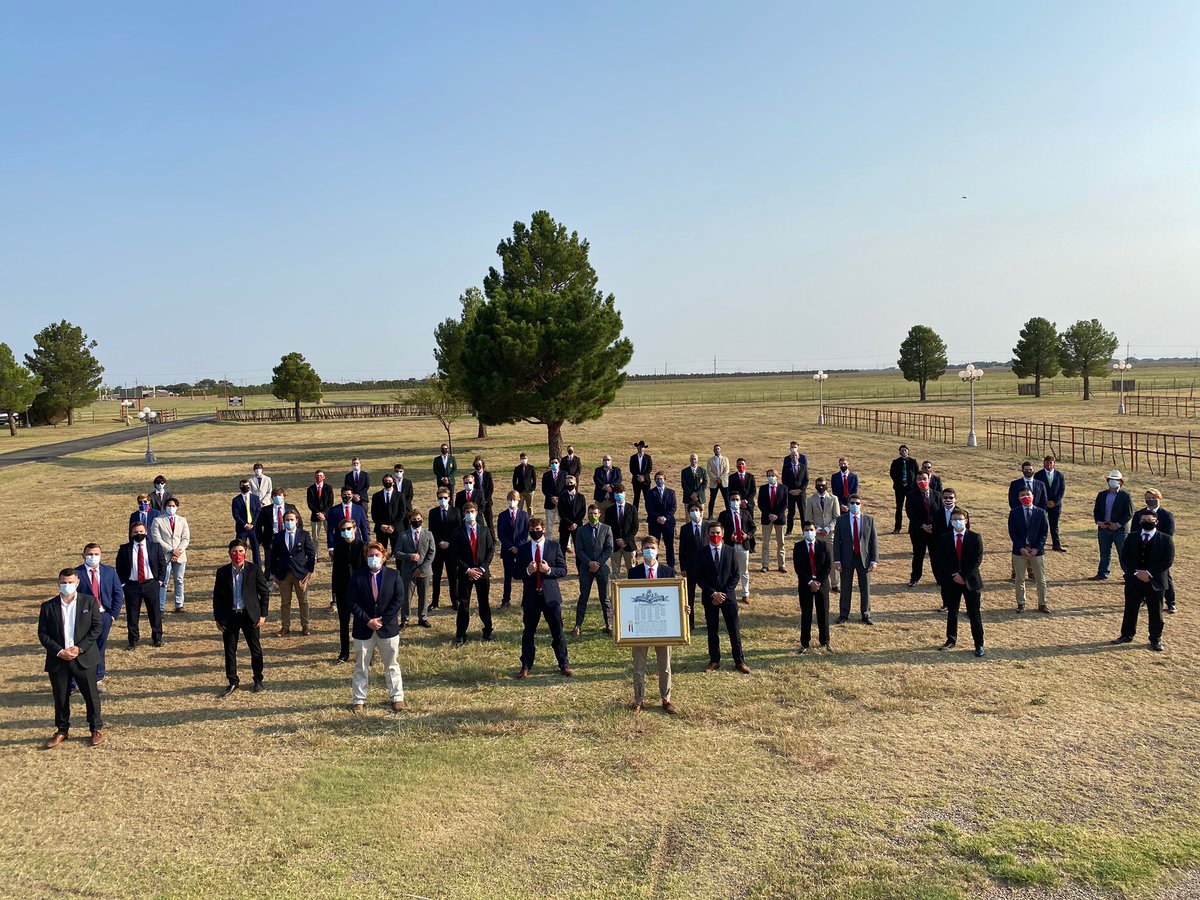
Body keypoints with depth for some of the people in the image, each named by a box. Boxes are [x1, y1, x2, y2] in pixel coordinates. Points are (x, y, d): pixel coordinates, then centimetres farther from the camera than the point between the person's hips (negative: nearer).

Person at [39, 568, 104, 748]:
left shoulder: (89, 601, -1)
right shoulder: (48, 607, 1)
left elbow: (97, 627, -3)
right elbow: (42, 634, 1)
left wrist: (80, 648, -13)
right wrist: (59, 651, -12)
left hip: (84, 657, -1)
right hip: (58, 660, 1)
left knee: (91, 695, 5)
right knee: (60, 698, 11)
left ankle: (97, 728, 19)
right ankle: (62, 730, 27)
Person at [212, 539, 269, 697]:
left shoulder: (254, 570, -5)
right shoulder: (222, 572, 0)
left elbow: (264, 593, -1)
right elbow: (217, 596, 6)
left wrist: (263, 615, -5)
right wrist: (218, 618, 2)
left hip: (250, 615, -1)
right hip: (229, 617, 2)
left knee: (256, 649, 8)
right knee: (229, 651, 7)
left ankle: (258, 680, 23)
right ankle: (232, 682, 21)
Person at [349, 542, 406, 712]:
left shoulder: (393, 575, -2)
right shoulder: (357, 577, -2)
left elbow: (398, 599, -6)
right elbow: (353, 603, -5)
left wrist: (382, 620, -12)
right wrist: (368, 621, -14)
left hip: (388, 628, 0)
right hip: (363, 629, 0)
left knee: (392, 665, 10)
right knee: (361, 667, 9)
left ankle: (397, 698, 20)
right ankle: (358, 700, 19)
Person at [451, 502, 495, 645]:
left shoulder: (485, 531, 6)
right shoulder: (458, 532, 0)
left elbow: (491, 550, 3)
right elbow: (455, 554, -5)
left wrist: (482, 568, -8)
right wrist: (467, 570, -12)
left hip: (482, 572, 2)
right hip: (465, 573, -2)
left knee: (484, 603, 10)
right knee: (463, 604, 1)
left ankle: (488, 631, 22)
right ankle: (460, 635, 6)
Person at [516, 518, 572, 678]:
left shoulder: (554, 547, 3)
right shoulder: (523, 549, 5)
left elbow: (563, 570, 1)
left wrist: (549, 570, -17)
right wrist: (527, 571, -15)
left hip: (551, 595, -1)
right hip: (531, 596, 1)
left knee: (557, 632, 5)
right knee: (528, 632, 6)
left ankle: (563, 665, 16)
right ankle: (526, 666, 16)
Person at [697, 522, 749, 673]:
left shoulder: (730, 552, 2)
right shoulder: (701, 553, 0)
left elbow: (735, 575, 1)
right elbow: (699, 577, -3)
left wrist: (724, 593, -10)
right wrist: (713, 593, -12)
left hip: (728, 596, 0)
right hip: (709, 597, 0)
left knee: (734, 630, 3)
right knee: (712, 631, 7)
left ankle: (739, 661, 11)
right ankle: (714, 661, 17)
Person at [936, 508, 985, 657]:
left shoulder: (975, 538, -2)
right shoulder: (944, 539, 2)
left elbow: (977, 560, -8)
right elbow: (941, 561, -1)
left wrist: (964, 576, -15)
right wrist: (954, 575, -13)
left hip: (970, 581, -2)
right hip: (951, 582, 2)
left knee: (974, 614, 2)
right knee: (951, 612, 12)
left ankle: (979, 644, 7)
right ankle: (951, 639, 25)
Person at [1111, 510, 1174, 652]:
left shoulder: (1166, 540, -2)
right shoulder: (1132, 539, 6)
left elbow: (1168, 561, -10)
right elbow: (1124, 559, 1)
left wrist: (1149, 573, -18)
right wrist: (1136, 572, -15)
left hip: (1155, 582, -2)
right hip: (1133, 581, 2)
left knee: (1155, 612, 6)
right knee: (1130, 610, 11)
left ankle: (1156, 639, 18)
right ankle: (1127, 635, 25)